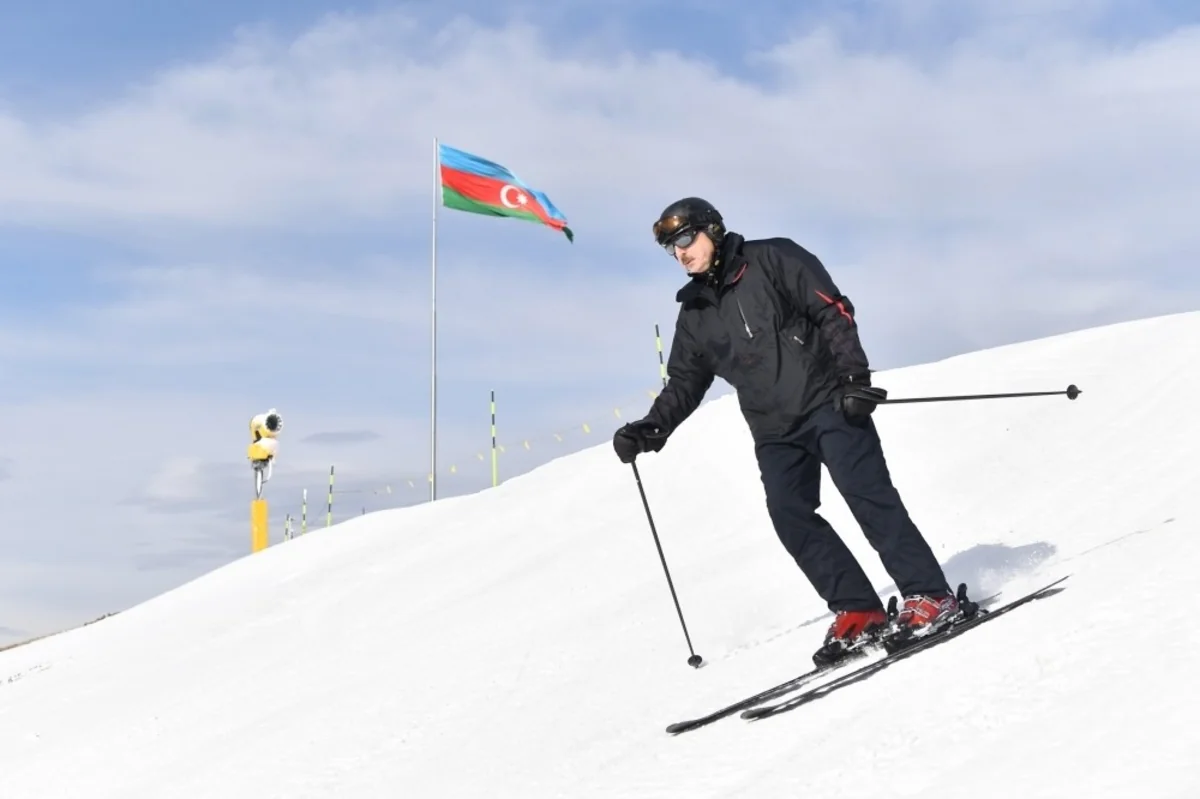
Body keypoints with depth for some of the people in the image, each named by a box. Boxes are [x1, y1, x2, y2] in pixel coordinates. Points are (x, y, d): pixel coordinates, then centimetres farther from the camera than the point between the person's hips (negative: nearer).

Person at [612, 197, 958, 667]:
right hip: (775, 430, 6)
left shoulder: (773, 260, -1)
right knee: (791, 518, -8)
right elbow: (684, 383, 16)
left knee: (866, 493, -14)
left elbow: (834, 311, -7)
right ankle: (858, 611, -3)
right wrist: (651, 429, 0)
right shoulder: (695, 312, 15)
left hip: (829, 402, -5)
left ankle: (929, 597, -10)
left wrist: (853, 376, -18)